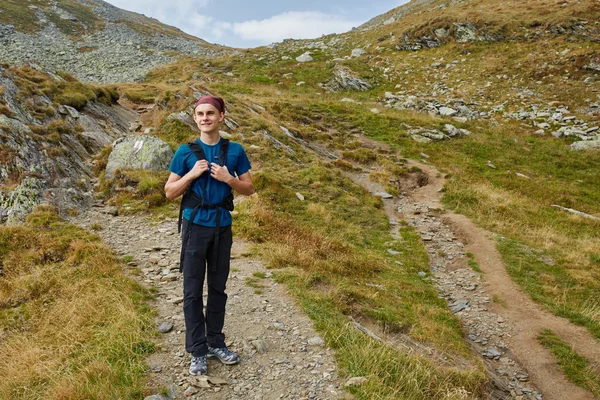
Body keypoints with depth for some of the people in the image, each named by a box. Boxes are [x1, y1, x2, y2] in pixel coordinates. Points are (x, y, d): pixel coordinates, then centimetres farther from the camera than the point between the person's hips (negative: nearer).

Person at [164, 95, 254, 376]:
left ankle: (216, 343, 26)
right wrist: (192, 174, -14)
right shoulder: (186, 151, -1)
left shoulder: (235, 151, 2)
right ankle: (198, 352, 14)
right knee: (193, 290, 3)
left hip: (223, 226, 2)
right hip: (195, 226, -1)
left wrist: (228, 178, -13)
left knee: (218, 287, 12)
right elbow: (170, 192, 1)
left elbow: (249, 188, 5)